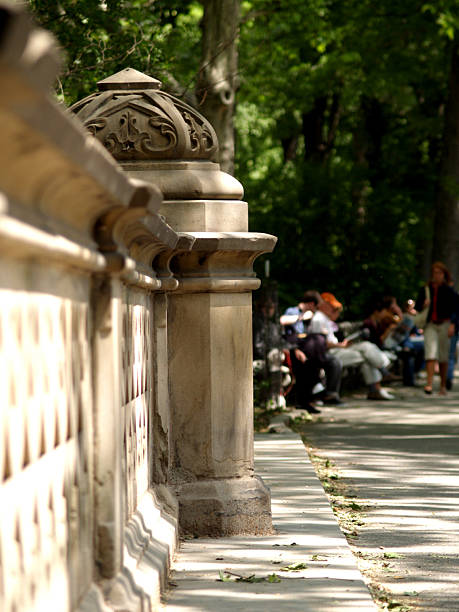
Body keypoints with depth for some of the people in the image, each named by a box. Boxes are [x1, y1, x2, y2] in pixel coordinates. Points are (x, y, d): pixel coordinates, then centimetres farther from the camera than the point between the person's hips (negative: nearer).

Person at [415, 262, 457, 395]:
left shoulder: (449, 291, 0)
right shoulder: (425, 290, 6)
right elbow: (417, 307, 11)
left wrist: (452, 325, -13)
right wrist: (423, 305, -11)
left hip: (444, 324, -1)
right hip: (430, 325, 1)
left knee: (443, 357, 5)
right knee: (430, 353, -14)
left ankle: (443, 386, 17)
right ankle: (429, 384, -22)